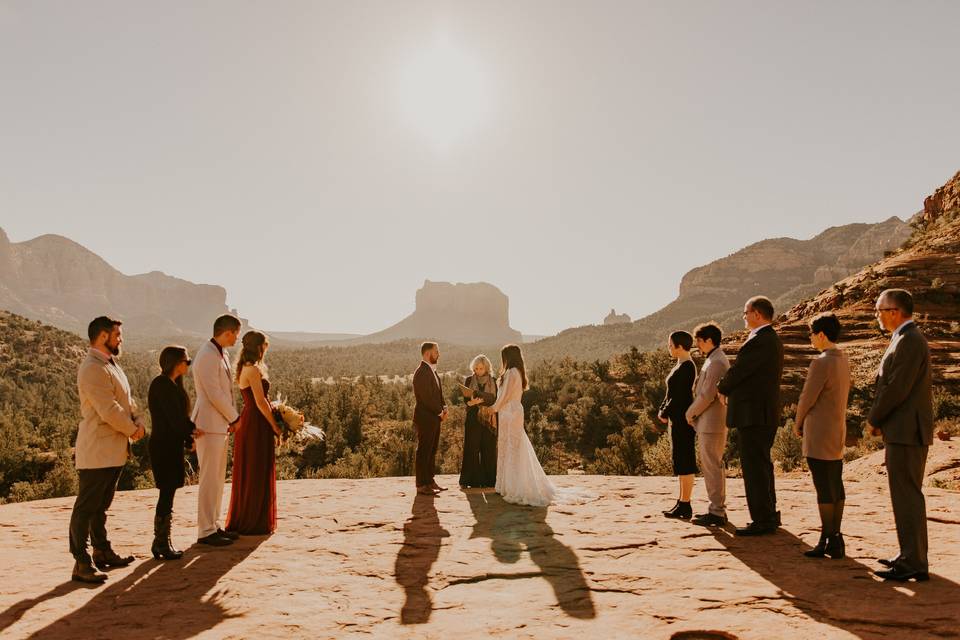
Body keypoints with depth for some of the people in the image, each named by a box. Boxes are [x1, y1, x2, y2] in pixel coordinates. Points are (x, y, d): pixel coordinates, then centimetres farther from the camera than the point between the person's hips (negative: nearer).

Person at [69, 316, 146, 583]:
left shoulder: (111, 365, 15)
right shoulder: (93, 369, -18)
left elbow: (127, 400, 17)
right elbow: (109, 410, -23)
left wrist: (138, 422, -1)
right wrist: (132, 430, -10)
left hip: (114, 449, 10)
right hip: (97, 451, -10)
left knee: (101, 505, 19)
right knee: (86, 507, -3)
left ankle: (102, 551, 29)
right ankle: (82, 563, 1)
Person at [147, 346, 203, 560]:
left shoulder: (173, 384, 15)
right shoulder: (161, 384, -14)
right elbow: (173, 416, -16)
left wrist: (189, 435, 4)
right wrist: (192, 430, -2)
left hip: (172, 446, 9)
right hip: (164, 446, -9)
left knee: (168, 494, 11)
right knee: (167, 493, -4)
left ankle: (162, 543, 18)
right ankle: (161, 543, 4)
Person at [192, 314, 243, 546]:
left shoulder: (222, 354, 13)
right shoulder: (207, 356, -17)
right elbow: (214, 394, -20)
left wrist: (230, 418, 7)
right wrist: (235, 418, -9)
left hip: (221, 424, 9)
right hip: (209, 425, -9)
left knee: (218, 478, 14)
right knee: (210, 479, -3)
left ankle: (214, 525, 24)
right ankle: (205, 531, 6)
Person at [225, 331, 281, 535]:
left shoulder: (246, 368, 14)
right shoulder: (254, 370, -16)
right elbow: (260, 402, -19)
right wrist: (275, 426, -12)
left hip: (248, 423, 10)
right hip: (257, 425, -10)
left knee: (248, 474, 17)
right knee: (258, 474, -1)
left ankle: (242, 521, 27)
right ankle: (255, 523, 9)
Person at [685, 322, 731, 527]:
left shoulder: (716, 362, -17)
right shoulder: (715, 360, 16)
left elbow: (707, 395, -21)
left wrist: (690, 413, -8)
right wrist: (695, 413, 13)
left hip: (711, 423, -10)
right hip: (709, 423, 10)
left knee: (712, 467, -5)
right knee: (712, 466, 15)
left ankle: (717, 513, 1)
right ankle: (717, 508, 23)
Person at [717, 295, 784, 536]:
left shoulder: (759, 341, -18)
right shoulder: (772, 340, 15)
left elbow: (738, 370, -16)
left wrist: (722, 388, 2)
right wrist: (729, 389, 9)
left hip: (752, 414, -11)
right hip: (765, 413, 11)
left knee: (754, 467, -4)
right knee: (762, 464, 19)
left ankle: (762, 520, 1)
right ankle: (769, 515, 30)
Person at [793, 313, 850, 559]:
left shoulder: (821, 362, -18)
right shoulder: (844, 360, 9)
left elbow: (807, 397, -16)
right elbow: (842, 394, 13)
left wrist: (798, 423, 2)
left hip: (818, 434, -9)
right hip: (838, 430, 9)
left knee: (824, 488, -3)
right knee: (836, 486, 12)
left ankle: (827, 540, 2)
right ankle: (835, 537, 20)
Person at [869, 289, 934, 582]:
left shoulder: (909, 341, -16)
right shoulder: (907, 339, 16)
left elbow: (896, 388, -21)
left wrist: (873, 420, -8)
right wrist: (880, 420, 8)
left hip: (906, 432, -10)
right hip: (905, 431, 10)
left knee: (907, 496, -5)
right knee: (908, 495, 16)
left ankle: (913, 564, 1)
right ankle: (912, 556, 26)